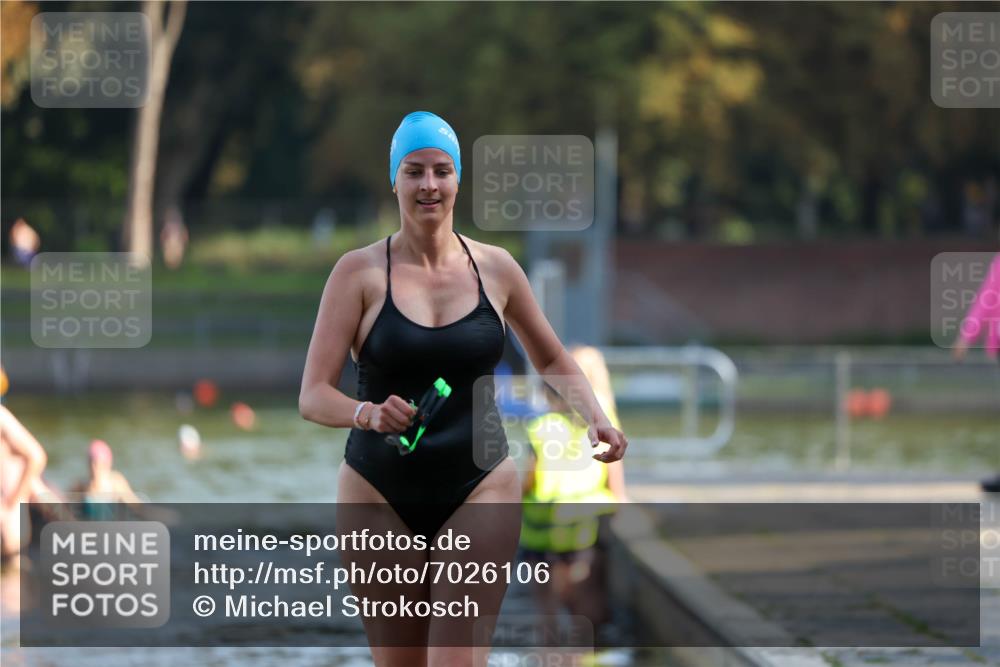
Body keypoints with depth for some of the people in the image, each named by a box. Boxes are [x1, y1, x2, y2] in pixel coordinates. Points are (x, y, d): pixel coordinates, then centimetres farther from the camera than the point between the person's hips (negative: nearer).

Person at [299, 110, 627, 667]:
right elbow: (313, 395, -9)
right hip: (382, 497, -1)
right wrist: (367, 413, -30)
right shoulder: (361, 272, -4)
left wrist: (596, 419, 2)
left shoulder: (495, 267, 4)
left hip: (479, 492, 1)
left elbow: (553, 359, 19)